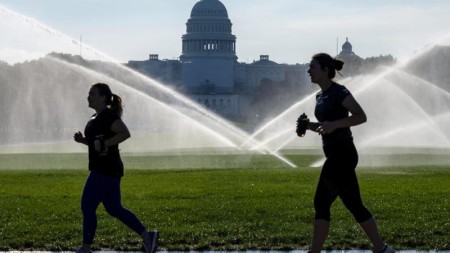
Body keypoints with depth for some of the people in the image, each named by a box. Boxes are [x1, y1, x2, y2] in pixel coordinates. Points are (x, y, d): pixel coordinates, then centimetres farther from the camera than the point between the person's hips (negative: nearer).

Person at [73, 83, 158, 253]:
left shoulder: (108, 116, -14)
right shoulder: (96, 117, 16)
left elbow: (125, 133, -26)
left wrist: (103, 144, -25)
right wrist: (82, 140, 9)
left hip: (106, 170, -10)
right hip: (103, 169, 10)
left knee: (87, 207, -5)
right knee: (114, 209, 11)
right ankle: (147, 236, 11)